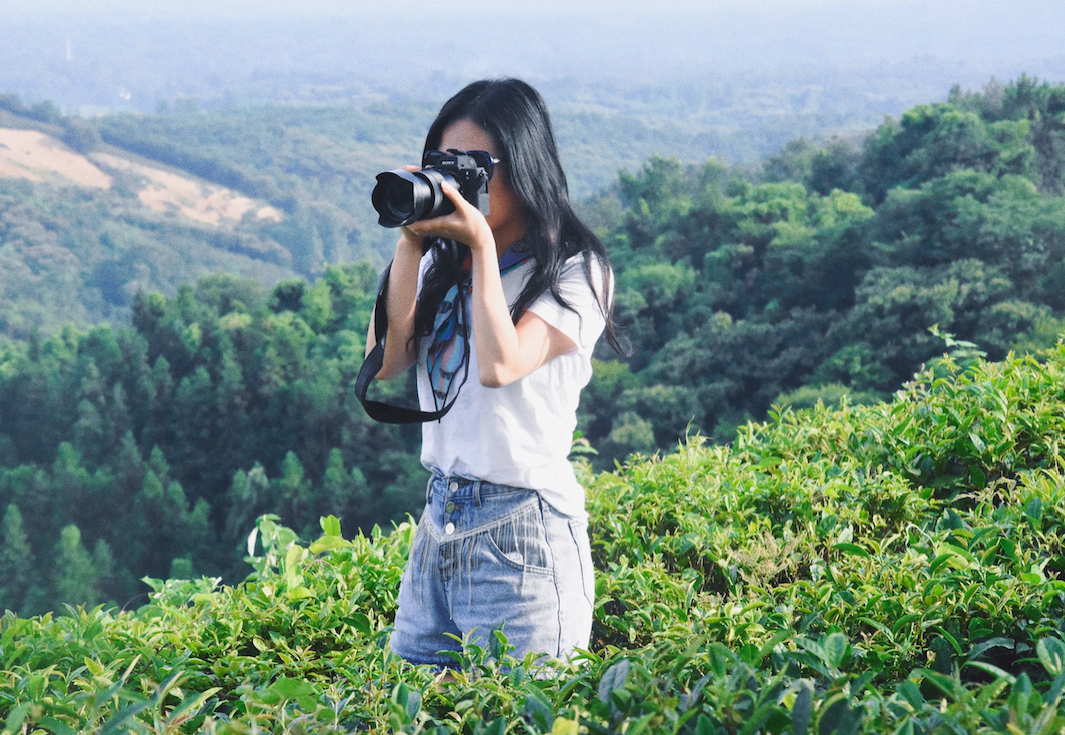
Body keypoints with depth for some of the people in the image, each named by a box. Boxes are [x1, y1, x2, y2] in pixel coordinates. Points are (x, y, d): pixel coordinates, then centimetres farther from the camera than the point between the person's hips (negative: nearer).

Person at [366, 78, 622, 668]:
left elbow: (501, 365, -20)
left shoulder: (574, 270, -6)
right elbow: (385, 361, 0)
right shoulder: (442, 263, 11)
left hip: (523, 532, -6)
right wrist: (410, 243, -3)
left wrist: (482, 245, -15)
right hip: (438, 518, 6)